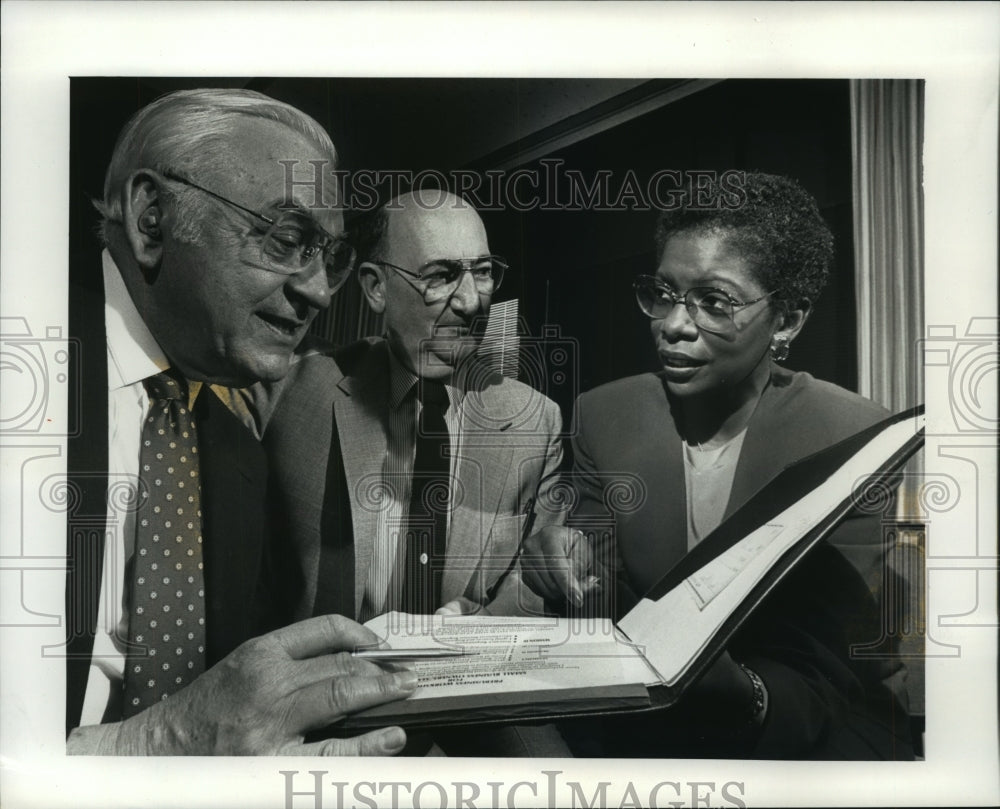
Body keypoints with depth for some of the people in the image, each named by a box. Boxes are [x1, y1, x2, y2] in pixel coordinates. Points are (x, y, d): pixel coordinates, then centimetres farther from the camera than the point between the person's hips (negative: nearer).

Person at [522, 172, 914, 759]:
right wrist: (582, 587, -22)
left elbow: (831, 677, -15)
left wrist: (744, 694, -37)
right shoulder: (601, 418, -4)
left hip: (809, 732, -2)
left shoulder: (857, 440, -14)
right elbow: (616, 621, 1)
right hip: (648, 721, 2)